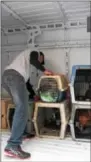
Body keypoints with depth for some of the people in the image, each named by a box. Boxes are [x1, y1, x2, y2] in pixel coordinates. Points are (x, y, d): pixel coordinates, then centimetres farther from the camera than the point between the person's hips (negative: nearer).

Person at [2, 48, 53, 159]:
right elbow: (33, 60, -5)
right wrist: (44, 70, 9)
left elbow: (26, 81, 40)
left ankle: (21, 133, 26)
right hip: (14, 76, -9)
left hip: (6, 76, 9)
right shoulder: (34, 52, 22)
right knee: (22, 110, -16)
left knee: (21, 107, 20)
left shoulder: (25, 59, 43)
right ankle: (12, 146, -23)